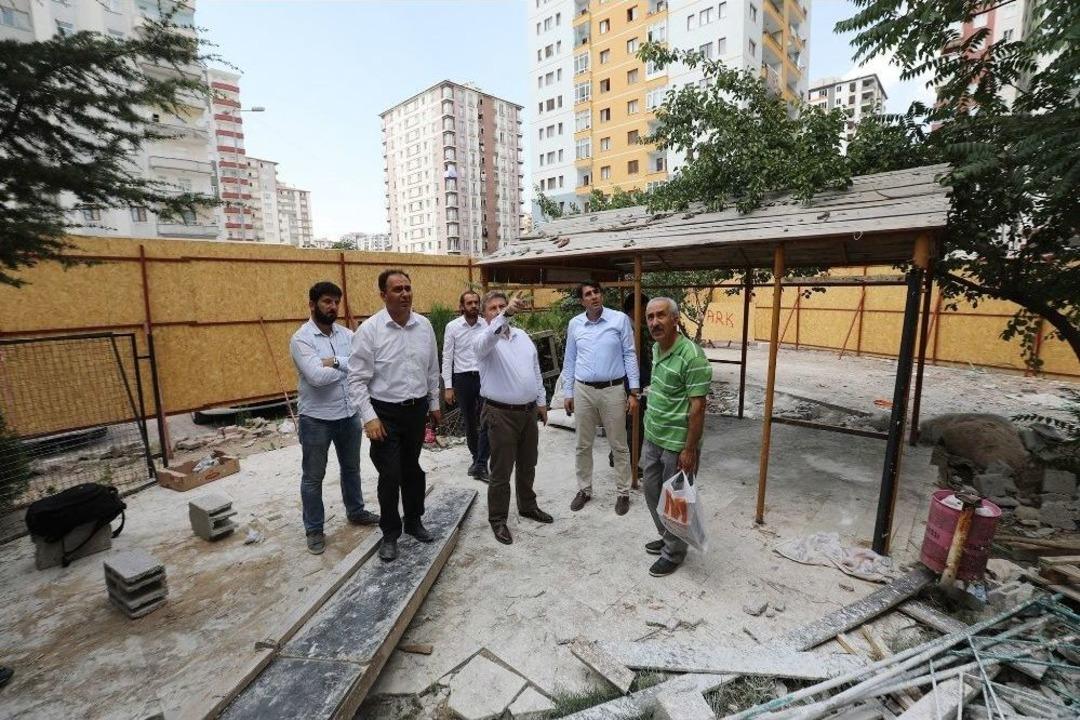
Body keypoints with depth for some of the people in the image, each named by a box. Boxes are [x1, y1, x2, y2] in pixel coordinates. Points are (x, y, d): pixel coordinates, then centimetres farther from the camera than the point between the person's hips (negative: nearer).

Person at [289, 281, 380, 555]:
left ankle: (355, 511, 42)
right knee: (313, 477, 11)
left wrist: (337, 362, -22)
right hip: (316, 419, -5)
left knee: (351, 468, 22)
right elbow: (317, 377, -26)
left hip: (349, 414, 6)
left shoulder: (346, 333, 4)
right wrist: (350, 365, -13)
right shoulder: (301, 338, -14)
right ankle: (314, 529, 27)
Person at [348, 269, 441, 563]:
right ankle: (390, 533, 26)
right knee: (390, 475, 4)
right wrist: (370, 417, -17)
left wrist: (434, 404, 13)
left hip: (417, 409, 4)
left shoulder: (424, 325, 0)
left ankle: (413, 521, 38)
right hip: (386, 413, -4)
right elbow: (357, 379, -12)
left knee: (412, 469, 18)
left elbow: (432, 369, 9)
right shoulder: (369, 330, -14)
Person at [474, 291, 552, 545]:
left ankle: (527, 506, 39)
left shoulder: (522, 336, 10)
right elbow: (491, 336, -37)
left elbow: (536, 370, 15)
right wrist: (507, 314, -53)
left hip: (529, 411, 6)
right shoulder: (484, 340, -10)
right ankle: (498, 519, 20)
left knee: (527, 465, 19)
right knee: (501, 471, 4)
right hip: (501, 414, -6)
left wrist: (541, 401, 14)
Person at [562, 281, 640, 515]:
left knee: (618, 446, 9)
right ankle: (584, 489, 30)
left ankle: (623, 493, 25)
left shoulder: (620, 319, -5)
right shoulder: (574, 324, 3)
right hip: (583, 391, 3)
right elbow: (570, 360, 9)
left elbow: (629, 355, -3)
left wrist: (634, 392, -6)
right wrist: (567, 393, 8)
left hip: (613, 390, -2)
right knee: (583, 445, 13)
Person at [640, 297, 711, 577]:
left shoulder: (691, 355, -22)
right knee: (652, 492, 21)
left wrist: (689, 450, -19)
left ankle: (674, 552, 31)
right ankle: (667, 537, 43)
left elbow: (697, 406, -21)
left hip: (677, 444, -8)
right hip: (653, 438, 8)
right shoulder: (657, 348, 4)